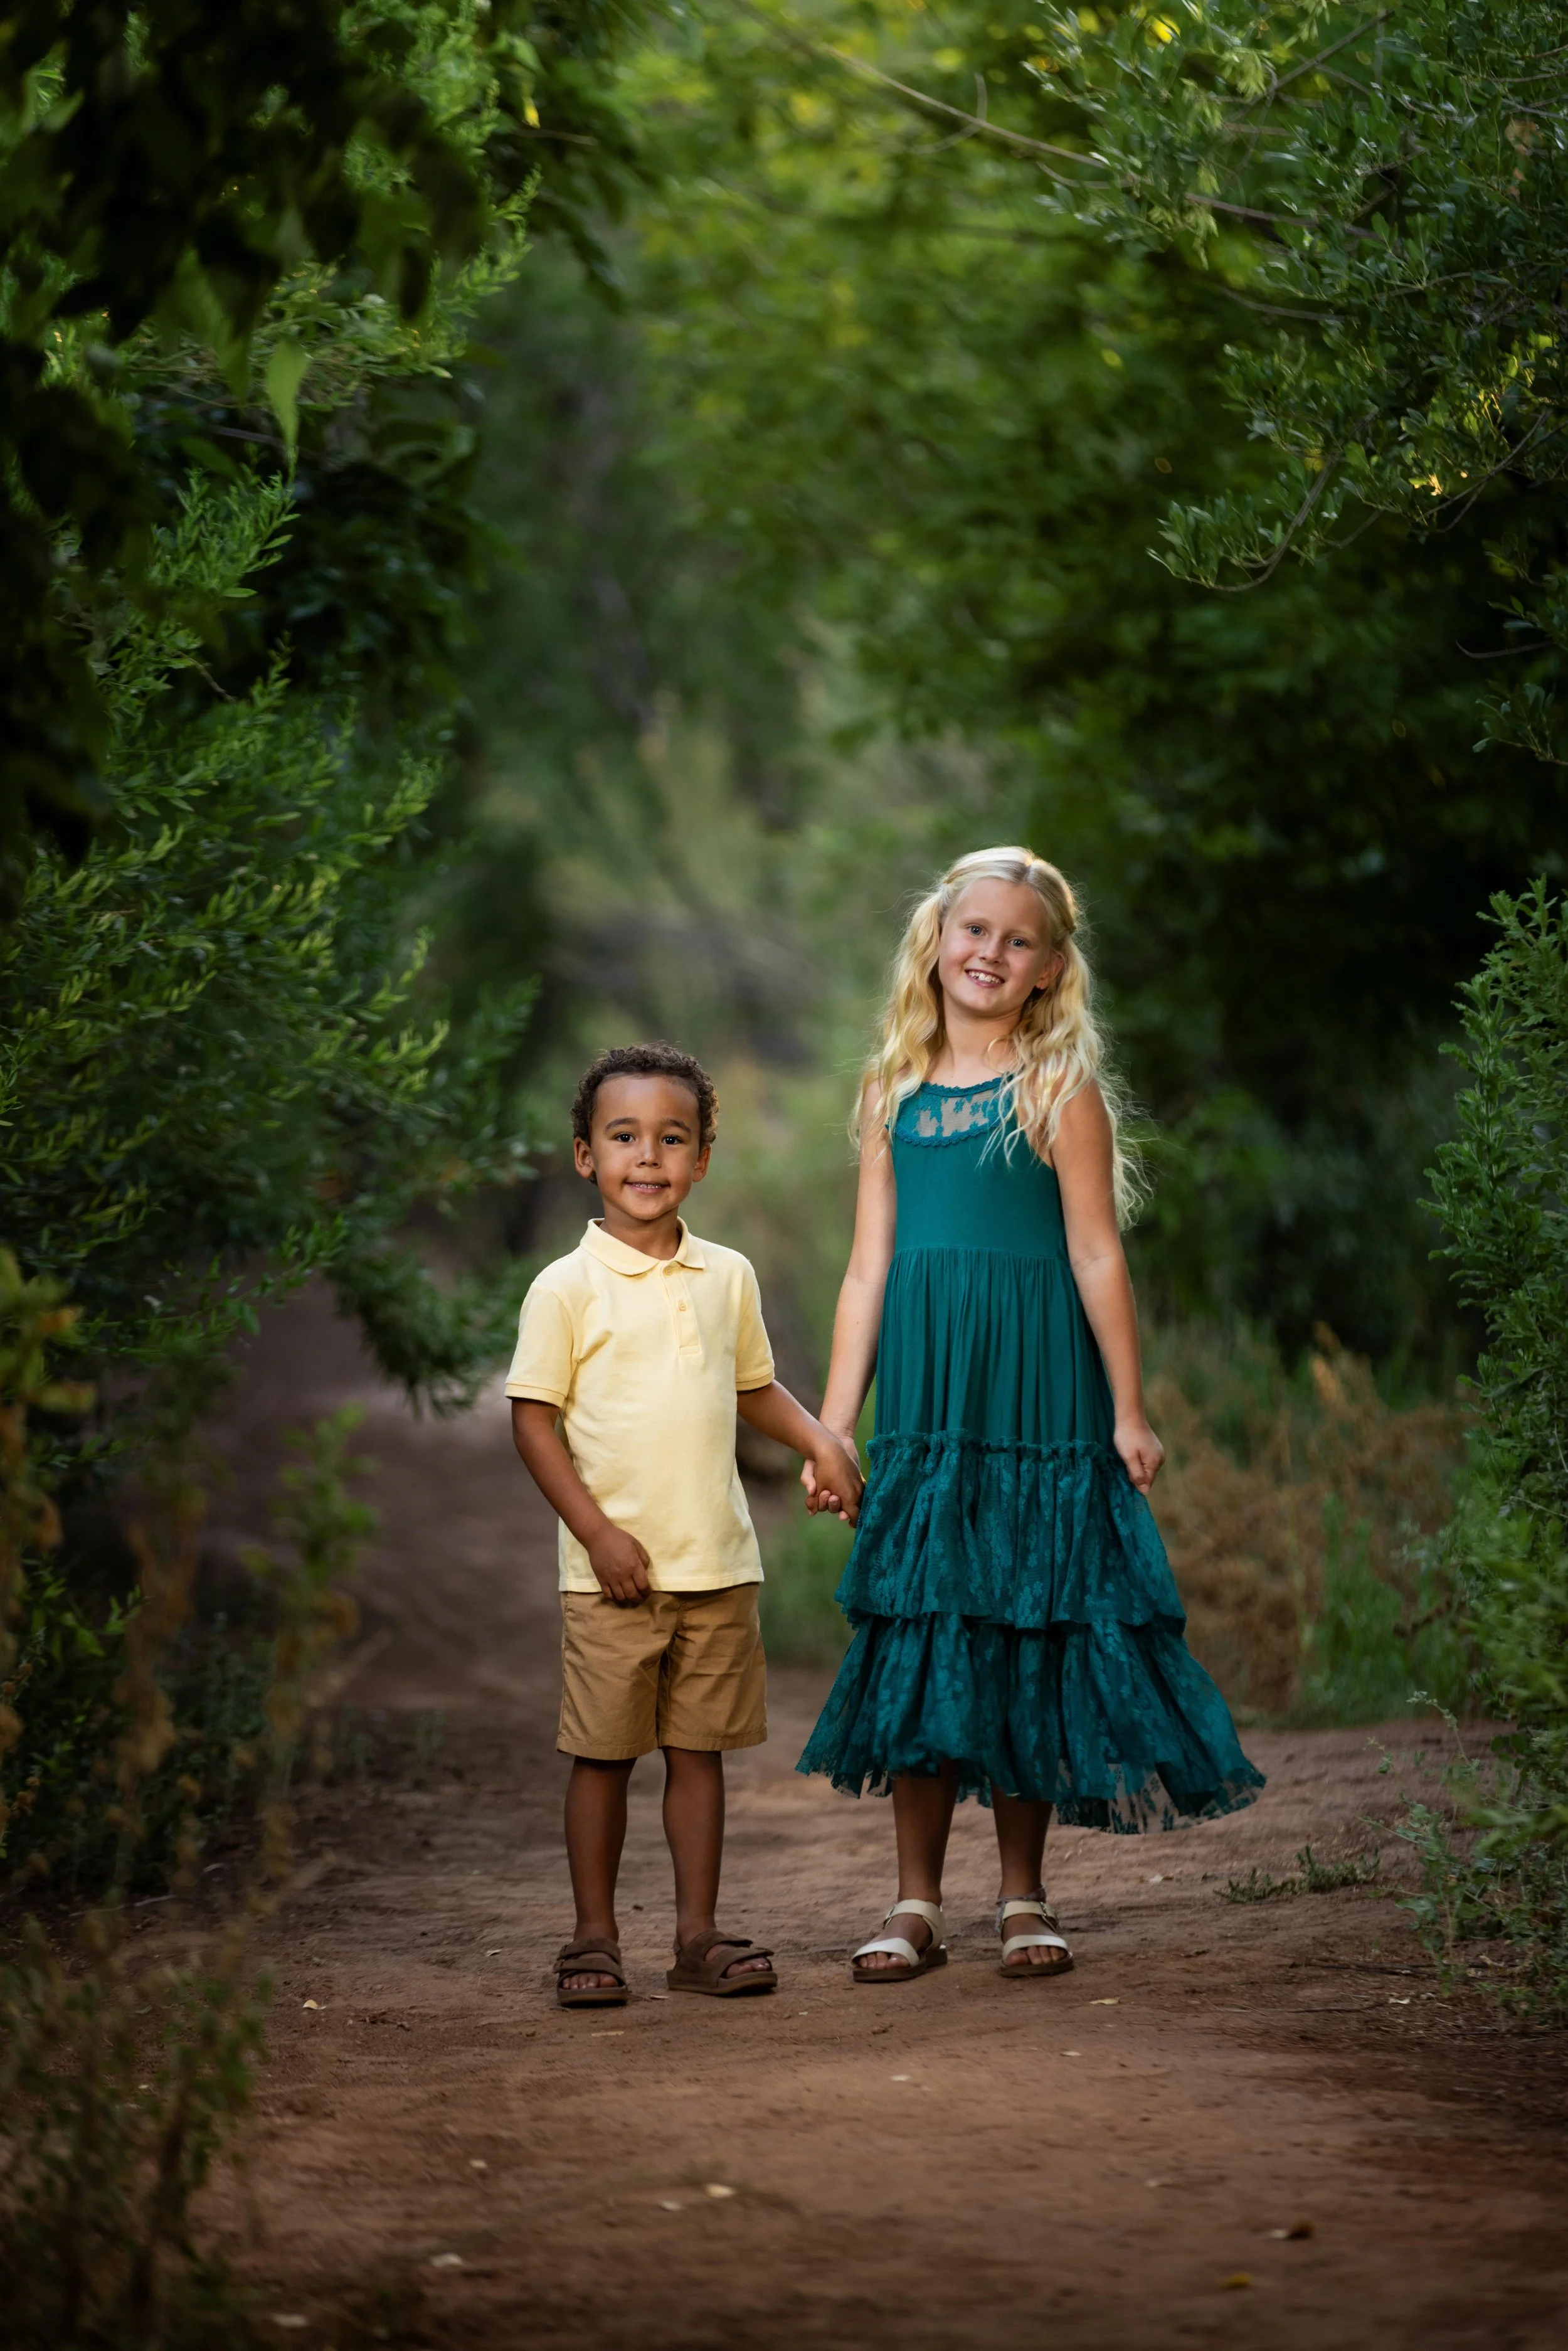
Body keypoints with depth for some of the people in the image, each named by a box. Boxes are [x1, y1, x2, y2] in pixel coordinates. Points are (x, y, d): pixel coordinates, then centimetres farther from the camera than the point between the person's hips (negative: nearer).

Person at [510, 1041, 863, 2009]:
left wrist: (819, 1438, 3)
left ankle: (699, 1935, 15)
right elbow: (535, 1419, -5)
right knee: (604, 1754, 2)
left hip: (719, 1565, 4)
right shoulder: (567, 1289, -6)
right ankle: (595, 1939, 12)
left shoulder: (728, 1277, 8)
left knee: (699, 1747, 8)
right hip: (614, 1570, -4)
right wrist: (599, 1532, -12)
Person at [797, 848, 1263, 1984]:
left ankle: (1025, 1897, 12)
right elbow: (869, 1271, 10)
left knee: (1029, 1636, 1)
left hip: (1037, 1400, -3)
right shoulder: (896, 1095, 10)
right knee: (919, 1634, 2)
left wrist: (1129, 1412, -5)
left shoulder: (1061, 1093, -1)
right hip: (924, 1406, 3)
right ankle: (918, 1902, 9)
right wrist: (834, 1423, 8)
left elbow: (1097, 1258, -3)